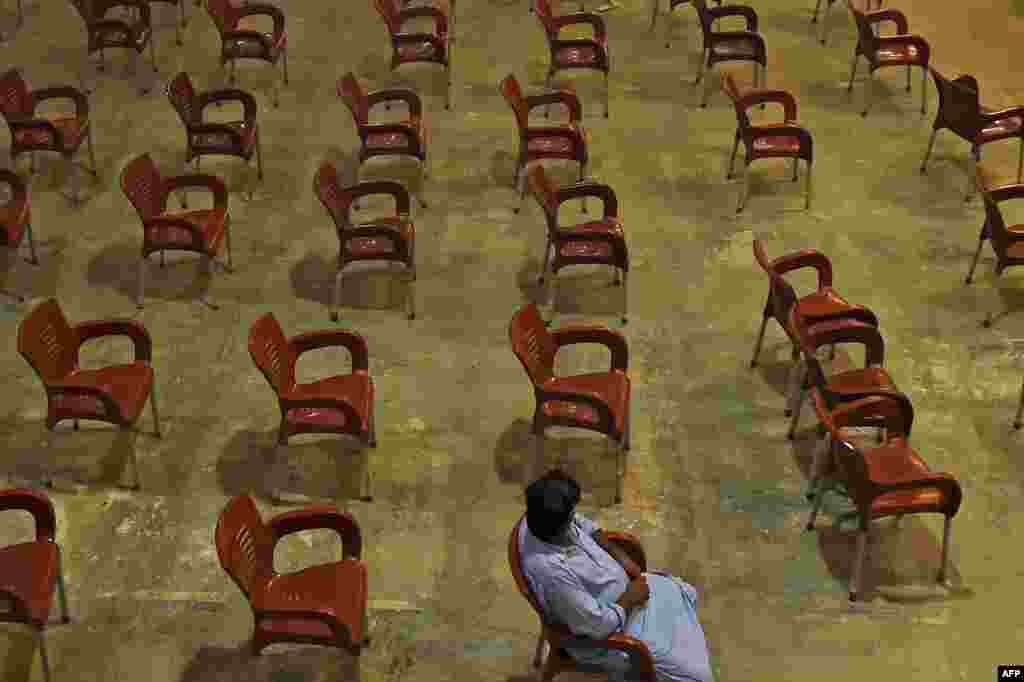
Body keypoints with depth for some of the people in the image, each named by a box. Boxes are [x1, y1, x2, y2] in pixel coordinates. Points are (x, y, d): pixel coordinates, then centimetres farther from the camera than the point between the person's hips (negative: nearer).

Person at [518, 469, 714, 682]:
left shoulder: (542, 519, -18)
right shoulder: (553, 573, -43)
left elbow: (585, 526, 5)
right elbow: (600, 625, -32)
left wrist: (620, 556, -4)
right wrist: (631, 597, -16)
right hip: (603, 633, -8)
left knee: (684, 595, 21)